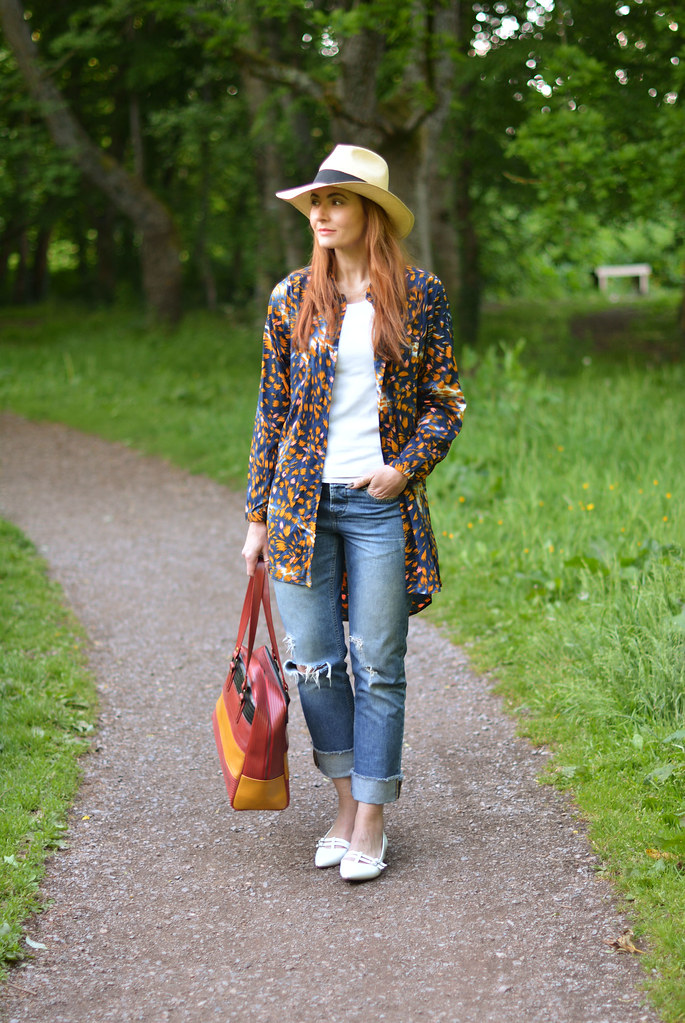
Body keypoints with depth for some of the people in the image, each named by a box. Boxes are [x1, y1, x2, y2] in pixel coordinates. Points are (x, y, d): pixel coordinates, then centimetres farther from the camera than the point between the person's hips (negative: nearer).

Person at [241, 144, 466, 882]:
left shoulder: (420, 295, 0)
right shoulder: (292, 299, 5)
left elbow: (445, 399, 5)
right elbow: (272, 411, 8)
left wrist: (408, 467, -11)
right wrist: (257, 517, 7)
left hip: (381, 503, -2)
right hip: (303, 501, 2)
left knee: (378, 668, 2)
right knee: (313, 662, 5)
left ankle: (371, 822, 13)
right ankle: (346, 804, 22)